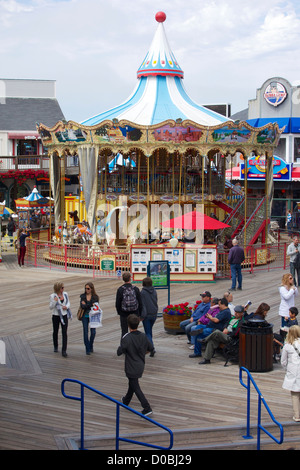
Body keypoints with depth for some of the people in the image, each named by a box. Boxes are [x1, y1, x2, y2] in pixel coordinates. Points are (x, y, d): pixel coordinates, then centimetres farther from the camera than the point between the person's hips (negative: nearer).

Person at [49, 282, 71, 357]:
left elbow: (68, 302, 12)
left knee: (64, 333, -8)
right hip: (56, 316, -1)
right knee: (55, 331, 16)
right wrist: (54, 301, -28)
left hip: (64, 315, 2)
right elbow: (51, 307, -10)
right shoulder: (53, 296, -12)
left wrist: (66, 306, -10)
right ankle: (56, 346, 40)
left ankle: (64, 351, -8)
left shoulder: (65, 294, -1)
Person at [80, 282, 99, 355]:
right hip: (85, 316, 1)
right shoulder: (83, 296, 4)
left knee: (93, 332, -3)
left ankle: (91, 346, 23)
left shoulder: (95, 297, 1)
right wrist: (91, 305, -15)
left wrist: (86, 305, -11)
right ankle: (87, 349, 6)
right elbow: (82, 306, -9)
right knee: (85, 332, -3)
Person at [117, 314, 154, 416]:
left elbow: (119, 352, -18)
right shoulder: (143, 336, -6)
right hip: (141, 366, 7)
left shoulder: (126, 338, -23)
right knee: (132, 383, 27)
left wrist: (120, 347, 2)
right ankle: (126, 401, 47)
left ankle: (147, 408, -7)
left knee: (136, 388, 1)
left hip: (131, 368, -7)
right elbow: (151, 348, 4)